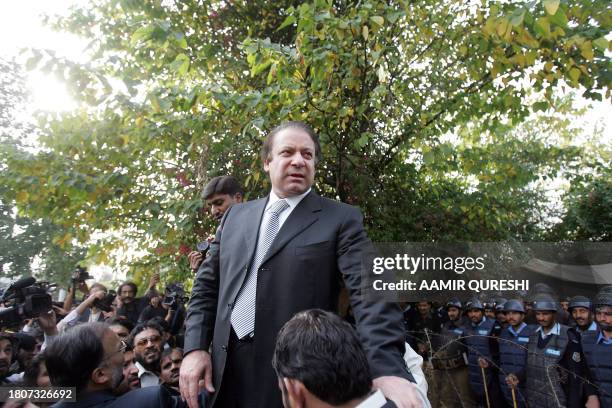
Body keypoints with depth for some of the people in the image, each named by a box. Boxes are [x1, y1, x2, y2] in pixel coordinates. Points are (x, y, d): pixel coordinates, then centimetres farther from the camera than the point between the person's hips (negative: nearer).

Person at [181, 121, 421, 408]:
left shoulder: (342, 219, -5)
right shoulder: (236, 215, 9)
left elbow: (369, 291, -15)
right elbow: (207, 285, 11)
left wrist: (388, 369, -26)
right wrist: (195, 347, 1)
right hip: (226, 371, 4)